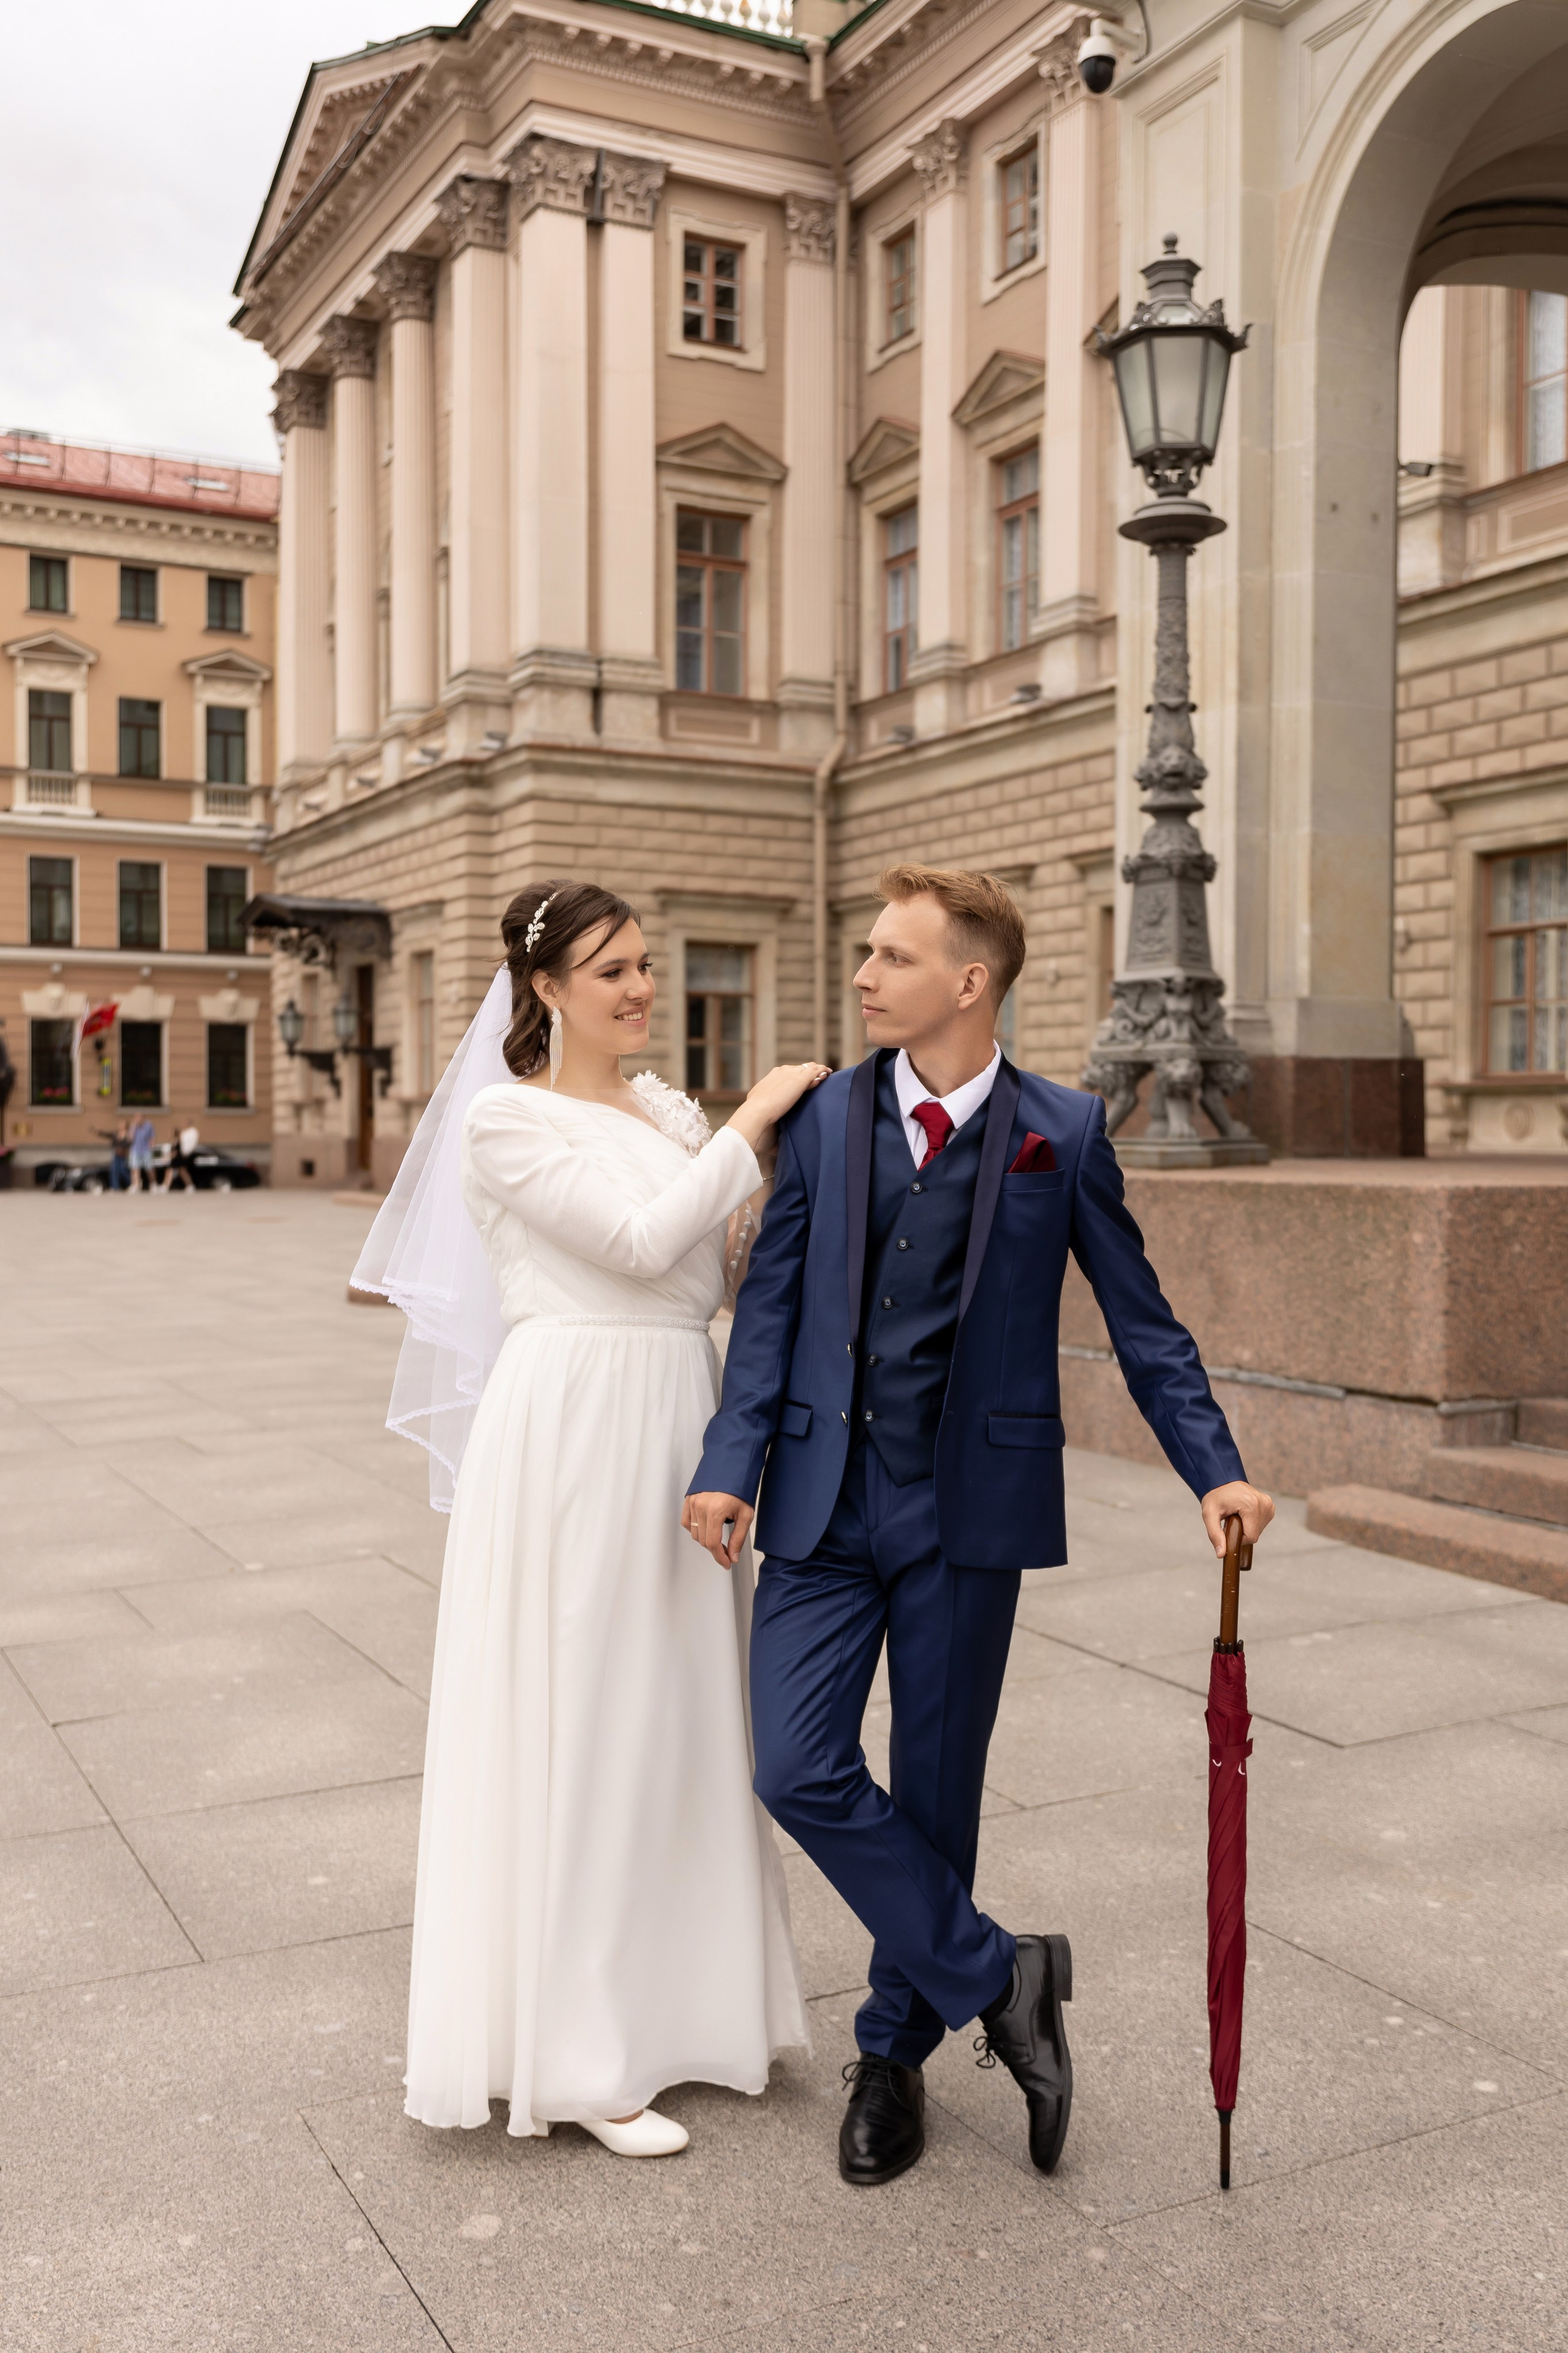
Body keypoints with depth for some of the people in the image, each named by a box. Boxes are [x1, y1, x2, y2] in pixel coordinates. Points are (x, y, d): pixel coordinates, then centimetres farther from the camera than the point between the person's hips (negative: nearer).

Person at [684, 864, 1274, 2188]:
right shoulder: (825, 1119, 3)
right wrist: (733, 1462, -6)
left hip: (969, 1508, -2)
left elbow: (1140, 1319, 3)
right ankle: (997, 1981, 13)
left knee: (936, 1790, 9)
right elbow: (773, 1302, 4)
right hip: (825, 1502, 2)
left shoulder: (1062, 1133, -2)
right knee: (800, 1769, -7)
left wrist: (1216, 1470, -5)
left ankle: (895, 2054, 30)